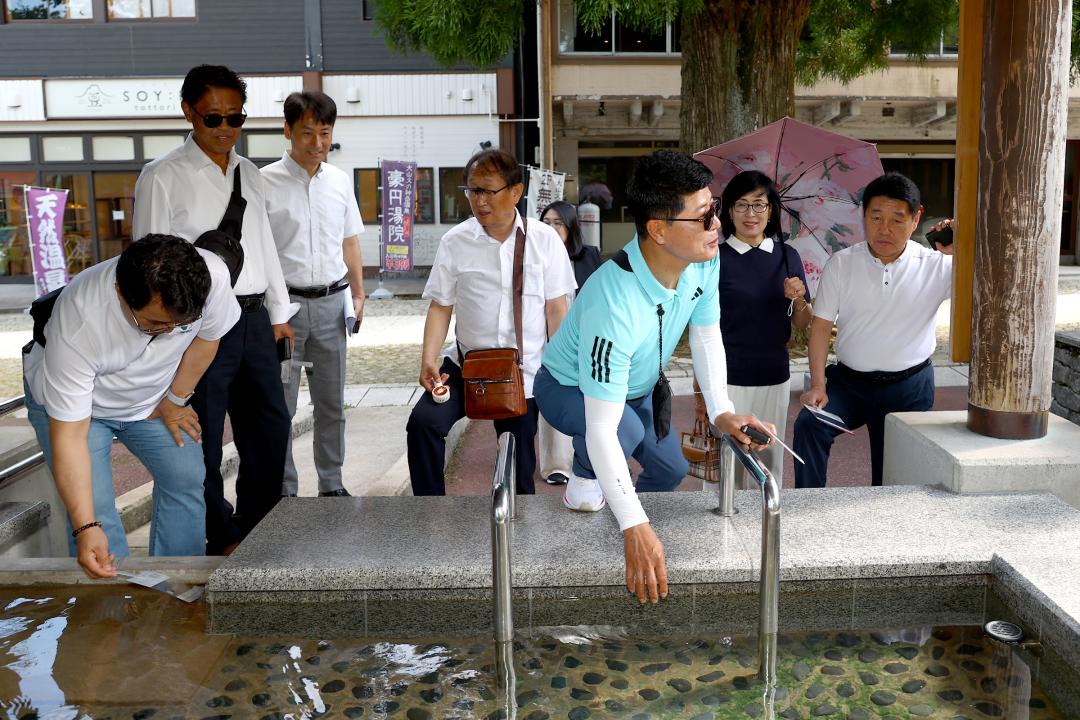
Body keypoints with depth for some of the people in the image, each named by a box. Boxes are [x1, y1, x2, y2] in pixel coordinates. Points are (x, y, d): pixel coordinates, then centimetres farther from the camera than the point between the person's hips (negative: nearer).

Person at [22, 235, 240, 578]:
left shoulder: (211, 276, -34)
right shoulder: (78, 324, -42)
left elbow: (206, 337, -9)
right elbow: (69, 435, -36)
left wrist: (174, 401, -3)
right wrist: (86, 527, -41)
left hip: (151, 396, 4)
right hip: (69, 397, -4)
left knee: (186, 480, 0)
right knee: (94, 506, -15)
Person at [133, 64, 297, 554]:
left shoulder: (249, 174, 14)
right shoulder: (163, 177, -5)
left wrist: (279, 312, 17)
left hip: (254, 319, 6)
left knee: (271, 425, 13)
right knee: (204, 438, 4)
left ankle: (258, 526, 30)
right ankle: (221, 540, 20)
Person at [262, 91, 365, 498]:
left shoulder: (340, 181, 8)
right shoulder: (266, 182, -6)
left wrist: (358, 294, 10)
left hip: (331, 302, 5)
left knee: (331, 402, 13)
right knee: (279, 406, 0)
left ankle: (332, 484, 26)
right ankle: (282, 491, 12)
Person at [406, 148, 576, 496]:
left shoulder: (544, 240, -5)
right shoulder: (454, 242, -4)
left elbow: (556, 308, -1)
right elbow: (440, 306, 0)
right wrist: (428, 360, -12)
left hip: (525, 372, 0)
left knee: (519, 468, 6)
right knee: (424, 421, -21)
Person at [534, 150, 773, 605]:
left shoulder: (705, 262, -24)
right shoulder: (614, 303, -46)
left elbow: (707, 335, -5)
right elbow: (601, 429, -45)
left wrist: (721, 411, -18)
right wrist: (635, 527, -47)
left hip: (636, 384, 7)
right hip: (569, 388, -7)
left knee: (672, 469, 17)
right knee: (627, 430, -37)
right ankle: (583, 482, -2)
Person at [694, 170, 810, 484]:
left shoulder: (787, 256, 5)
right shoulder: (716, 259, -6)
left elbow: (803, 324, 11)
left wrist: (798, 299, -11)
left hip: (775, 379, 4)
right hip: (728, 379, -3)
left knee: (771, 462, 13)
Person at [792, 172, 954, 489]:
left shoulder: (935, 266, -5)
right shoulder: (841, 264, -3)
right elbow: (821, 326, -2)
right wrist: (818, 385, -12)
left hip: (909, 388, 0)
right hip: (848, 380, 0)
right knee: (809, 424, -26)